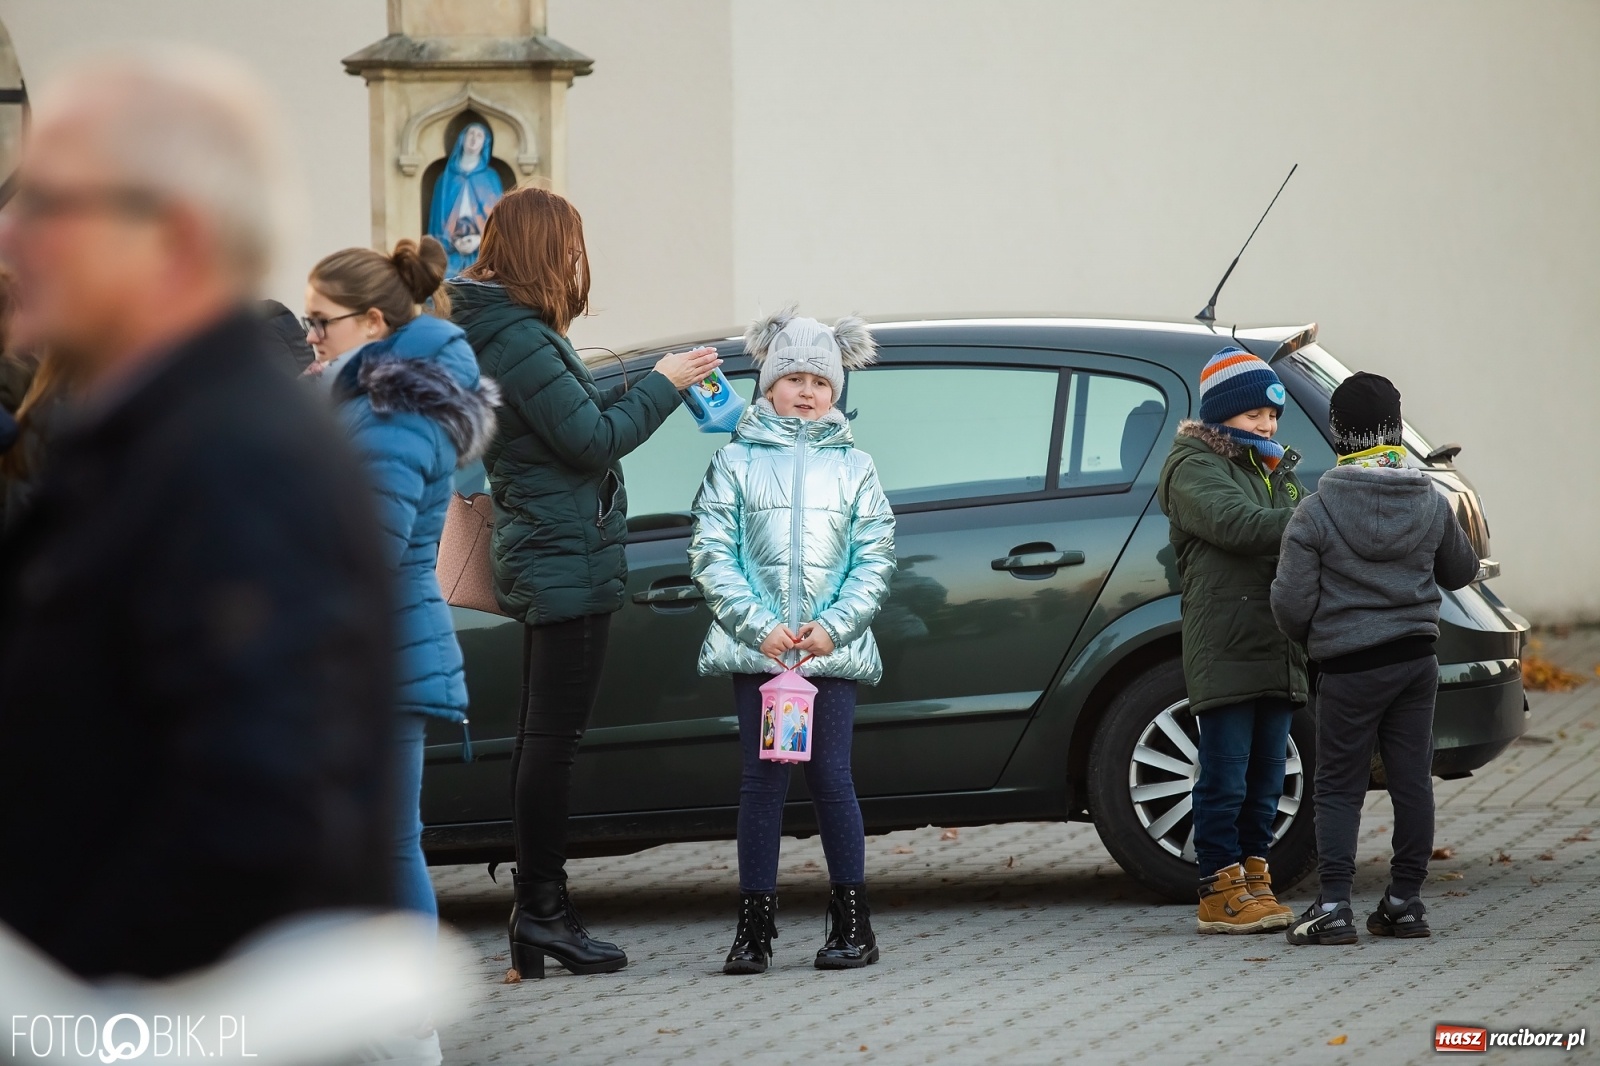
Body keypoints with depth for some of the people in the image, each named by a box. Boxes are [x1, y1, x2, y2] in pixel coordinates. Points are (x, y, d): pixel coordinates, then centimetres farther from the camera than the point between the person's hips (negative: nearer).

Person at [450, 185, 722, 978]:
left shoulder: (507, 332, 13)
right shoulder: (519, 340, -19)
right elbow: (593, 439, -19)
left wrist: (647, 386, 10)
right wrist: (661, 385, -8)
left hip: (542, 560, 11)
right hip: (568, 563, -11)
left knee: (542, 737, 13)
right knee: (553, 739, -7)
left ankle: (534, 917, 17)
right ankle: (544, 910, -4)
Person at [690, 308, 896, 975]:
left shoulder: (854, 466, 9)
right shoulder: (736, 461, 6)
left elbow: (875, 561, 5)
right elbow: (711, 555, -1)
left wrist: (833, 626, -10)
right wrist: (759, 625, -12)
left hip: (833, 649, 0)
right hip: (755, 647, 0)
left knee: (830, 778, -1)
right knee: (762, 778, 0)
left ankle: (853, 925, 8)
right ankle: (754, 929, 4)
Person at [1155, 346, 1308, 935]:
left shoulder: (1277, 471, 23)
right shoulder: (1195, 468, -2)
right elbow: (1235, 523, -21)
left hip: (1279, 653, 8)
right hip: (1224, 651, -7)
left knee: (1265, 780, 9)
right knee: (1225, 779, -7)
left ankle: (1253, 877, 16)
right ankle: (1220, 891, -3)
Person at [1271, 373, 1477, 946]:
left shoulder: (1317, 513, -13)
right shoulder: (1430, 503, 0)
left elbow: (1291, 604, -12)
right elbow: (1461, 571, 17)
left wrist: (1310, 636, 10)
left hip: (1350, 668, -4)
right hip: (1416, 659, 4)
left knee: (1339, 789, 1)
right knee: (1411, 780, 10)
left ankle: (1334, 906, -6)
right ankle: (1405, 901, 14)